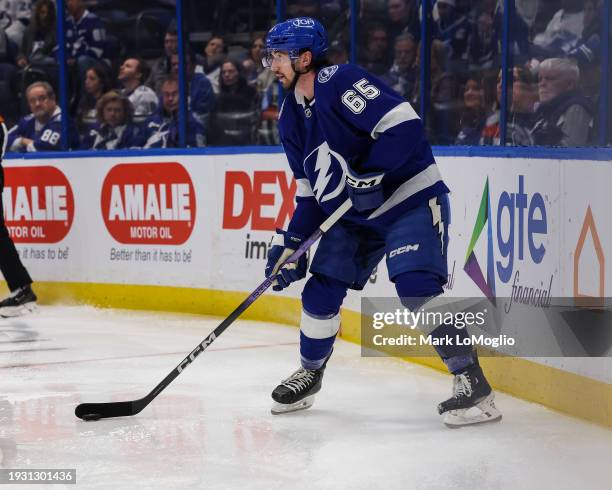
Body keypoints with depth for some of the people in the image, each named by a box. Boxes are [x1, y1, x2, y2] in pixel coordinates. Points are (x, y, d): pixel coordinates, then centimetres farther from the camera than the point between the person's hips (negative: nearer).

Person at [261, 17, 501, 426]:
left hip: (411, 199, -9)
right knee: (320, 291, 6)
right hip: (354, 215, 9)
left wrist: (367, 177, -32)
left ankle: (472, 382, -18)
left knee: (417, 288, -23)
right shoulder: (292, 118, 7)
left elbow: (405, 125, -29)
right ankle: (310, 374, 28)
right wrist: (290, 243, 6)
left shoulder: (341, 83, -19)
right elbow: (310, 192, 13)